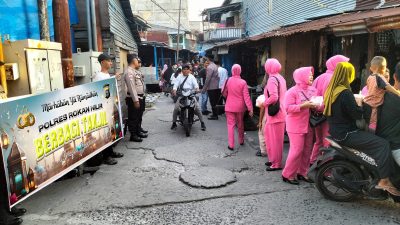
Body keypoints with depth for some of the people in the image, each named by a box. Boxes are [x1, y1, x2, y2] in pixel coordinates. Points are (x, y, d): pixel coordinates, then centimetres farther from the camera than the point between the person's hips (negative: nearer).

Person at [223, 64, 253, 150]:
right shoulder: (243, 82, -11)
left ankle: (231, 145, 1)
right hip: (240, 107, 1)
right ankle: (241, 141, 35)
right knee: (240, 124, 18)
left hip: (229, 106, 0)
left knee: (231, 125, 4)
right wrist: (250, 108, -10)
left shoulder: (228, 81, -7)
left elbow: (224, 93, 4)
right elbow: (246, 96, -13)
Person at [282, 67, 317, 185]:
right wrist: (303, 106, -24)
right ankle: (287, 174, 7)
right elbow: (288, 108, -18)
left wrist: (316, 106, -6)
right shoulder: (292, 91, -12)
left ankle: (302, 172, 25)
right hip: (296, 126, -7)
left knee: (307, 150, 10)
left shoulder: (313, 90, 8)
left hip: (309, 126, 7)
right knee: (297, 150, -7)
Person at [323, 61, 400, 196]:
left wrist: (355, 102, 15)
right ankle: (384, 181, -14)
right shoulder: (345, 93, -20)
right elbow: (358, 115, -19)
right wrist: (359, 103, -3)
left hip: (336, 132, 10)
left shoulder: (331, 90, 9)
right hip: (346, 134, -10)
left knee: (371, 135, 28)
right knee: (383, 144, -13)